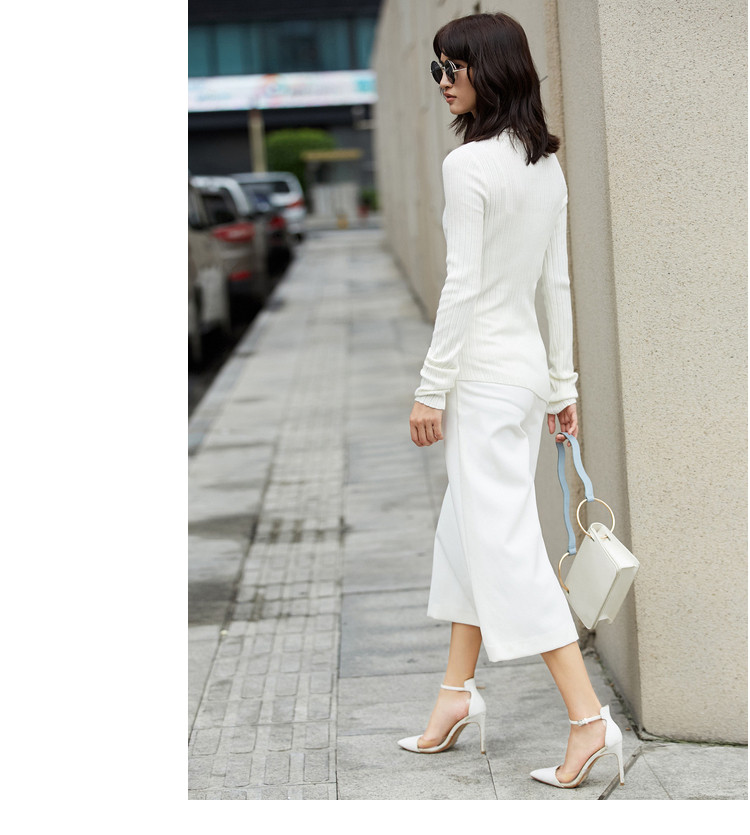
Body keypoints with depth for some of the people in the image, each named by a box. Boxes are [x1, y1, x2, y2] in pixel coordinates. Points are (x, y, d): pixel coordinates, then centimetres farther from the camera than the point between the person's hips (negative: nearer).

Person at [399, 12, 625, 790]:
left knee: (506, 543, -5)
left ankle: (587, 718, -5)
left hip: (486, 372, -9)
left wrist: (430, 388, -13)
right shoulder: (547, 164, 9)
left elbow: (463, 285, -19)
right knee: (467, 527, 18)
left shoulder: (468, 165, -16)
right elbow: (557, 282, 11)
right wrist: (563, 384, 16)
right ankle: (458, 691, 28)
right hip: (529, 362, 9)